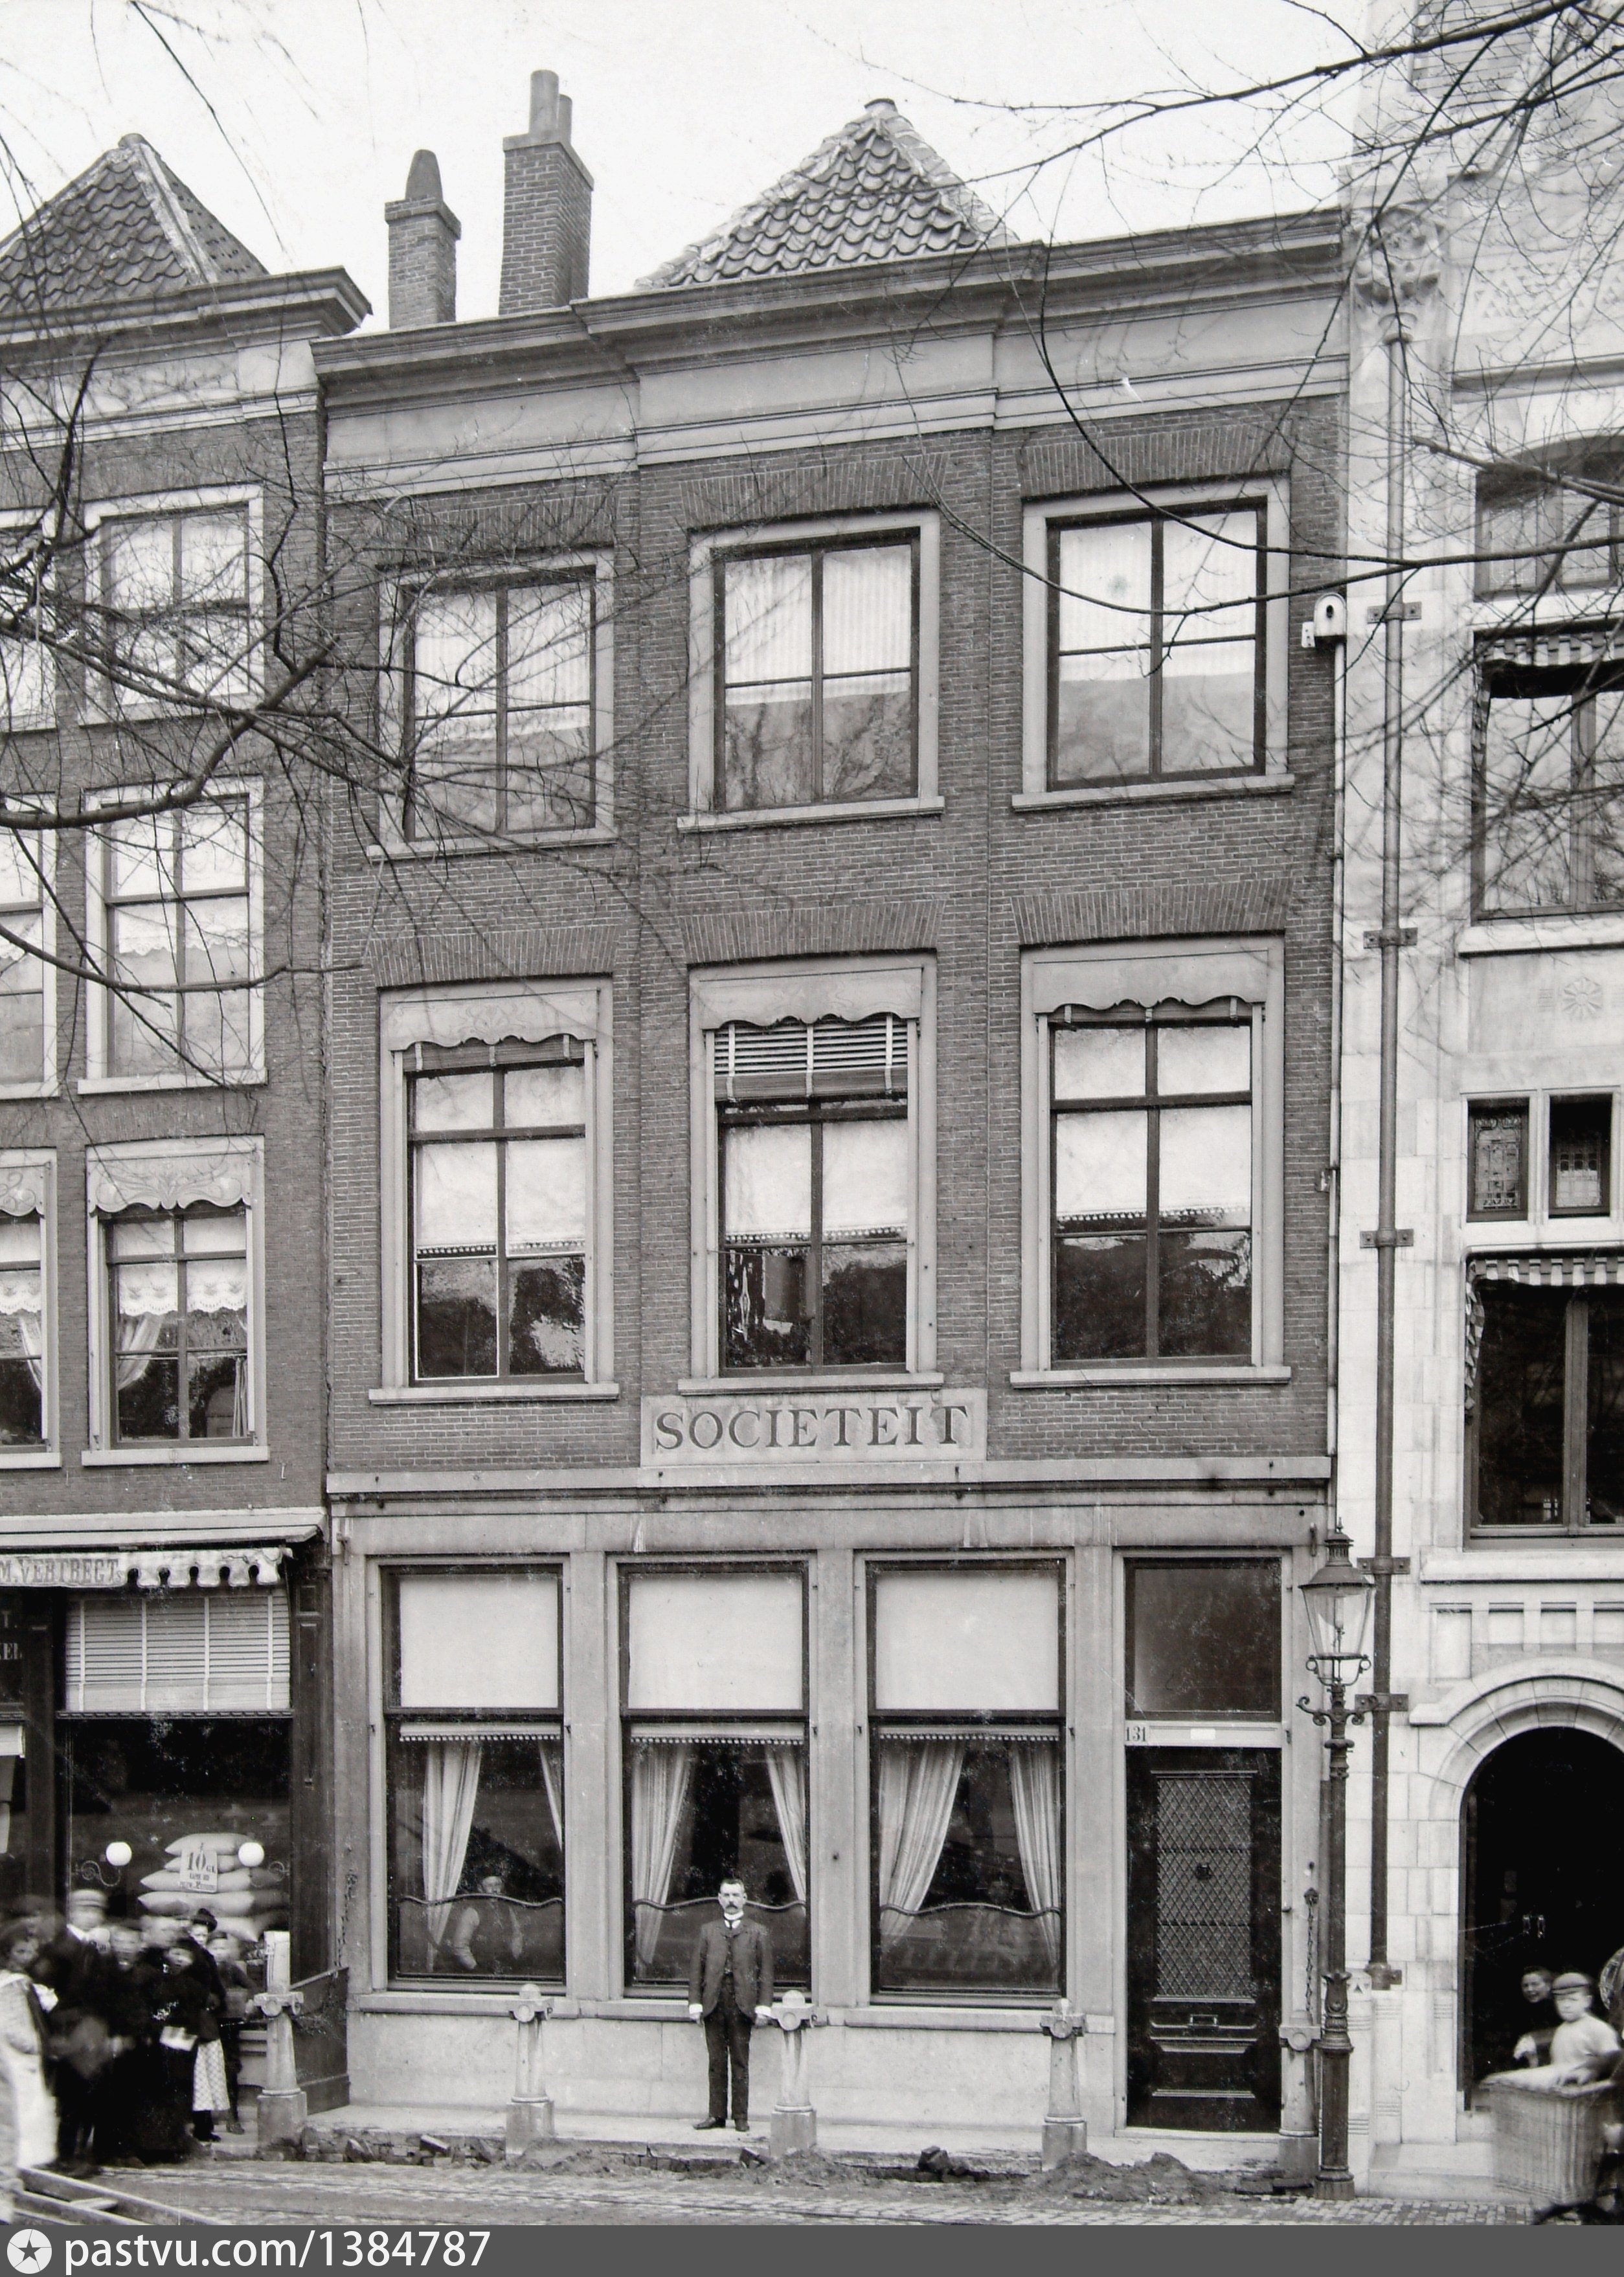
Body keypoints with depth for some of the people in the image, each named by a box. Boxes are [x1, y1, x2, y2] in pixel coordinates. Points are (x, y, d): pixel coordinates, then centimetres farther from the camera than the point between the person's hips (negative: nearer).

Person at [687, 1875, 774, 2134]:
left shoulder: (757, 1933, 9)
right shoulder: (708, 1931, 14)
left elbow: (766, 1972, 4)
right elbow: (696, 1970, 10)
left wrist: (764, 2006, -5)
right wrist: (695, 2003, 1)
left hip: (742, 2005, -2)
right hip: (713, 2005, 2)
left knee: (740, 2064, 0)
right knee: (717, 2063, 4)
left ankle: (741, 2117, 6)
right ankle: (717, 2115, 10)